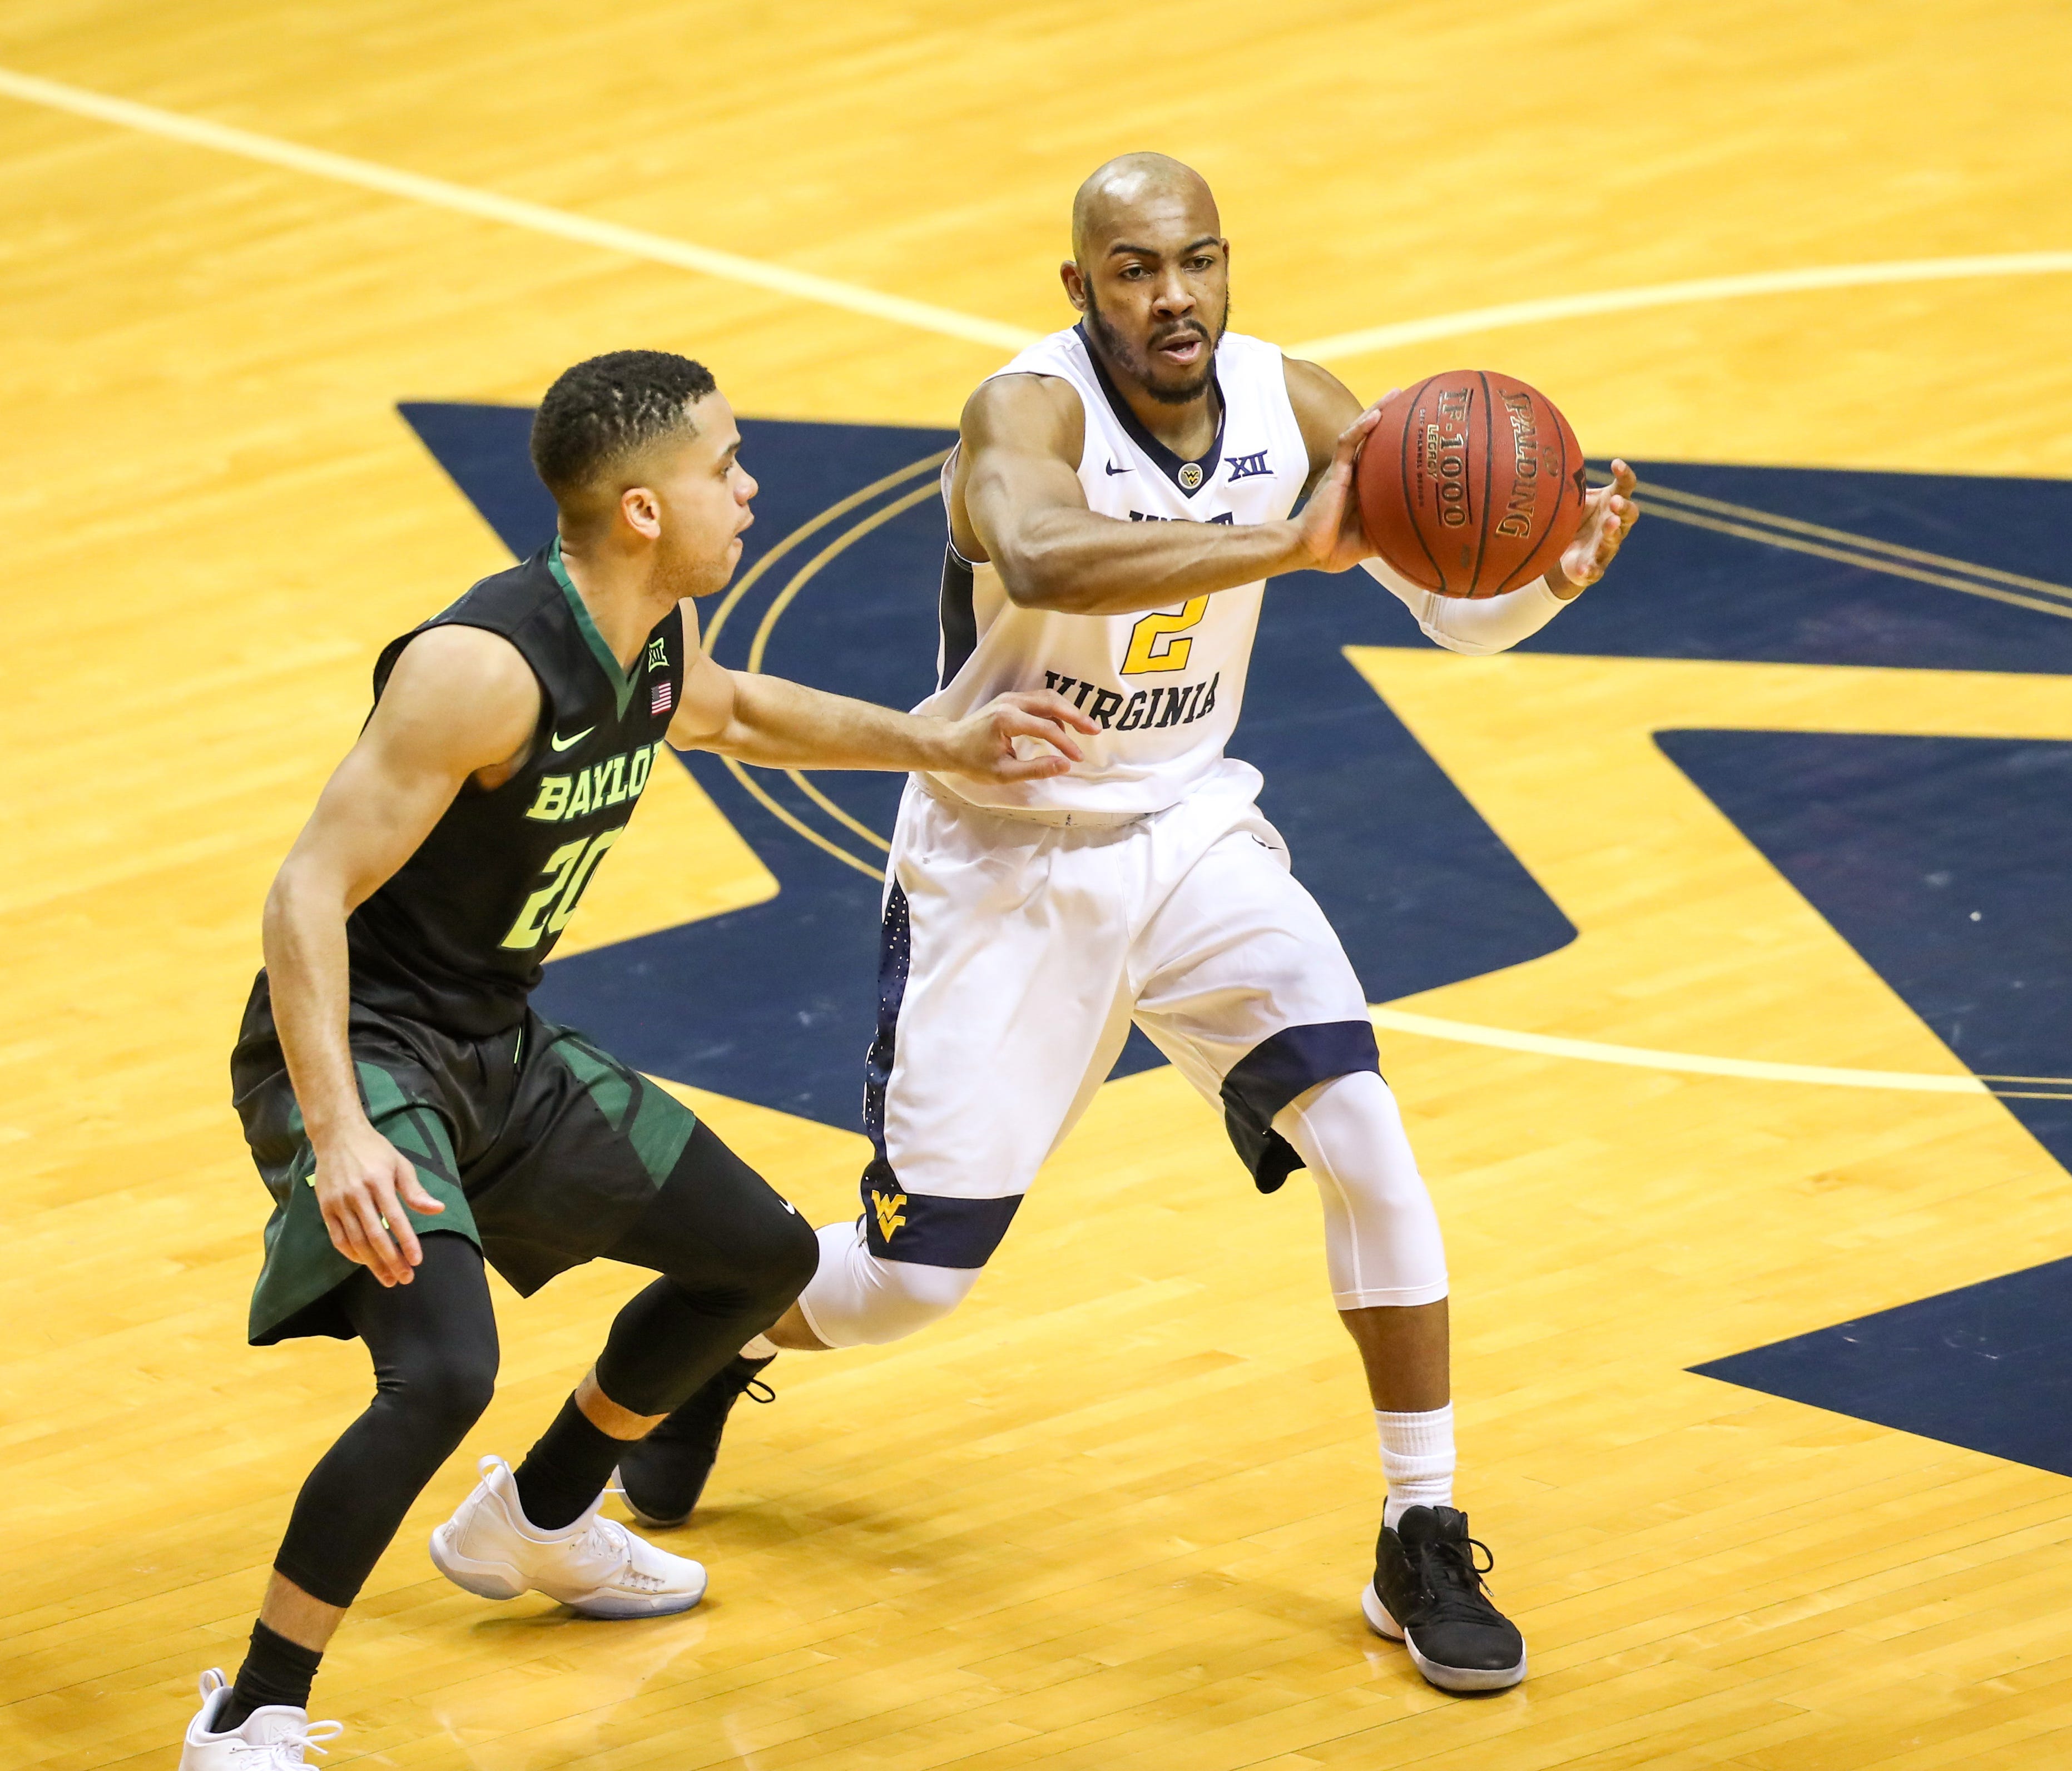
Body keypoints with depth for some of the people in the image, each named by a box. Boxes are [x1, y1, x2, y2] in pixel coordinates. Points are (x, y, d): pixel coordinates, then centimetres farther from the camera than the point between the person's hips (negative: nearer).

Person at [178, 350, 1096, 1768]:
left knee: (765, 1254, 19)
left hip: (498, 1049, 9)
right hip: (357, 1051, -9)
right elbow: (310, 893, -29)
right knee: (443, 1373, -30)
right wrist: (336, 1134, -38)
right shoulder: (486, 666, -28)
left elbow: (730, 712, 27)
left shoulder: (657, 639, 0)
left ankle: (536, 1521, 41)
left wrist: (928, 743, 17)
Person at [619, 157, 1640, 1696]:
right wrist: (1291, 545, -59)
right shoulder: (1031, 411, -26)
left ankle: (1425, 1550, -4)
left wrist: (1554, 577, -31)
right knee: (914, 1280, 1)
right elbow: (1043, 557, -50)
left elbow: (1460, 612, -8)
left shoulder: (1294, 405, -10)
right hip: (1005, 858, -4)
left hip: (1191, 831, 4)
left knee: (1368, 1143, -16)